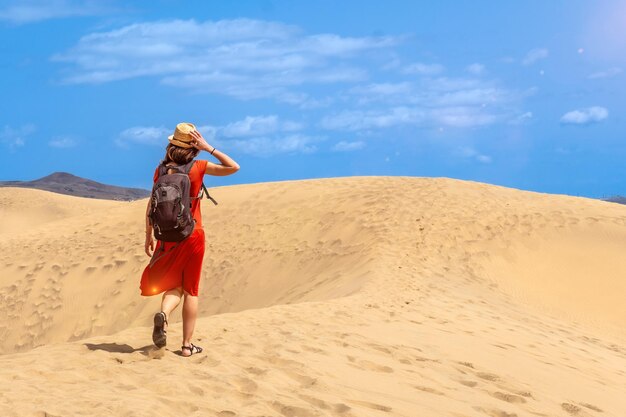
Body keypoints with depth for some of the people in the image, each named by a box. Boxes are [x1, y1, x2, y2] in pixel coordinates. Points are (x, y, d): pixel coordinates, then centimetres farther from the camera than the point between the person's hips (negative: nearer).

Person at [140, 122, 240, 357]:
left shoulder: (161, 169, -1)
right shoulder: (198, 167, -9)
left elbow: (151, 205, 1)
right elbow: (234, 167, -5)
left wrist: (148, 236, 9)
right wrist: (208, 148, -6)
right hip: (192, 235, -2)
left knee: (174, 285, 17)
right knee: (191, 290, 8)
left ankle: (163, 314, -15)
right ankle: (187, 345, 10)